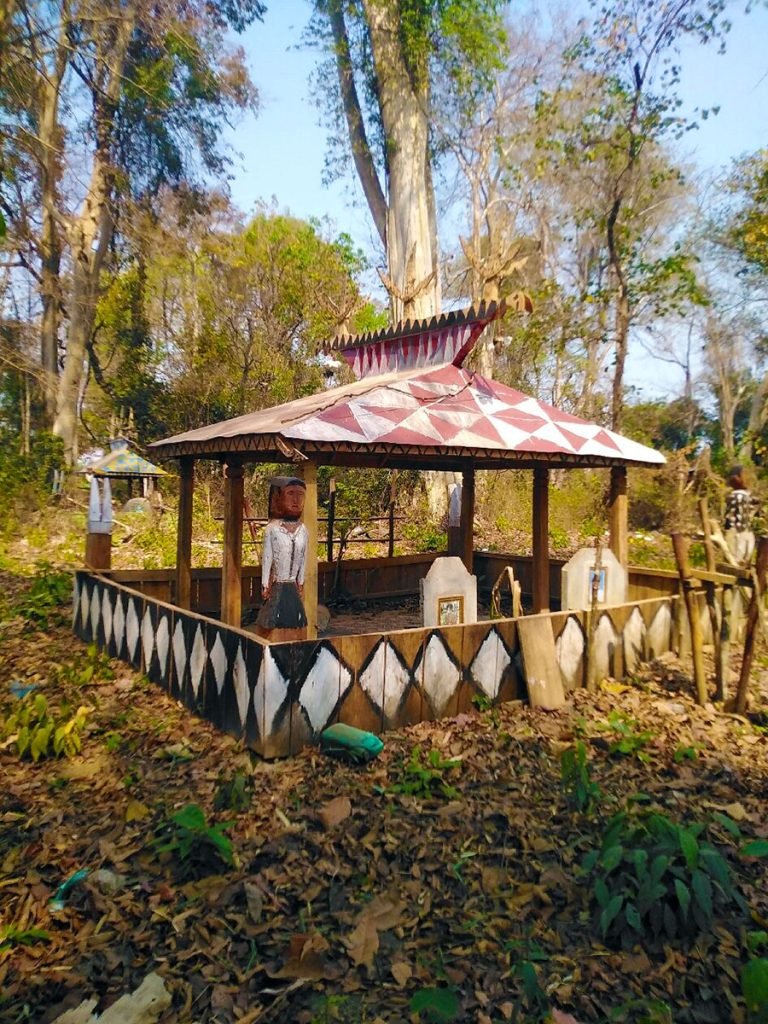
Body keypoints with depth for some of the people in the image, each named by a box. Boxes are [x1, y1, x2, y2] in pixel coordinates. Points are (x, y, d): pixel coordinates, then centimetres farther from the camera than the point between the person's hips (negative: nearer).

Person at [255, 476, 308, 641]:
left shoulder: (302, 529, 3)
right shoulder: (272, 529, -10)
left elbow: (303, 558, 9)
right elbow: (267, 558, -7)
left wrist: (301, 583, 10)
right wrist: (265, 585, -6)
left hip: (293, 587, 4)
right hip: (276, 587, -4)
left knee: (294, 625, 9)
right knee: (275, 627, 0)